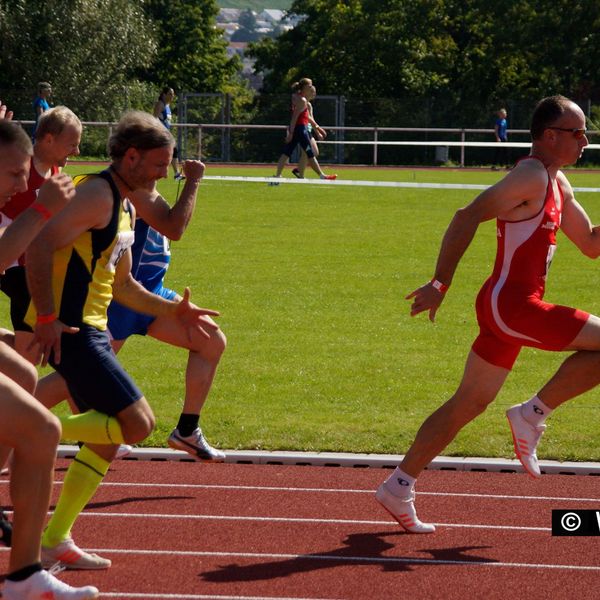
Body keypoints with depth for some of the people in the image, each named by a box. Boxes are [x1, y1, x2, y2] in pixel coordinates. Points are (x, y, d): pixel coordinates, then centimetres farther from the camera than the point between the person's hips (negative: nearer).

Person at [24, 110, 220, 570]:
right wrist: (46, 318, -27)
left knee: (107, 442, 12)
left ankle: (55, 542, 16)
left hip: (89, 329, 10)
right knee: (138, 423, -14)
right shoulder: (97, 195, -13)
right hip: (66, 330, -10)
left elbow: (121, 285, 29)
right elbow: (39, 245, -23)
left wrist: (170, 310, 19)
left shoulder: (125, 207, 20)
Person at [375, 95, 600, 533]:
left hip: (507, 307, 10)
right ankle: (533, 414, -5)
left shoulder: (557, 183, 17)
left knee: (469, 404, 13)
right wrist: (441, 283, -24)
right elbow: (469, 216, -21)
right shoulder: (531, 176, -14)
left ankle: (399, 486, 16)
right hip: (511, 304, -10)